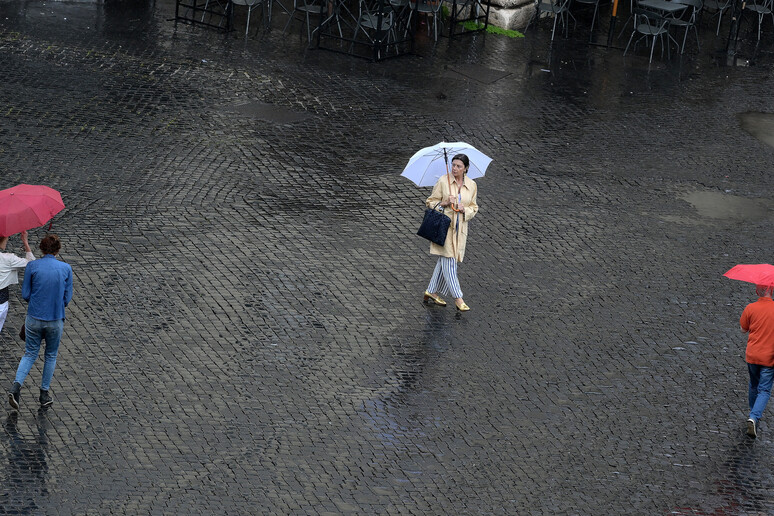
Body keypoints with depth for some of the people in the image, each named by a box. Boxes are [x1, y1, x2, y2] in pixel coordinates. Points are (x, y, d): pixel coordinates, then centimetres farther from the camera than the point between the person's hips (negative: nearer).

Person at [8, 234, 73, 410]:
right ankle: (44, 394, 22)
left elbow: (25, 295, -2)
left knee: (30, 354, 14)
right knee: (51, 356, 17)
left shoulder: (32, 266, -6)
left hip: (34, 318, 0)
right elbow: (67, 298, -1)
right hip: (55, 321, 0)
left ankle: (16, 385, -7)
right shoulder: (66, 269, -5)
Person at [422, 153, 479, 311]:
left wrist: (465, 209, -9)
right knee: (449, 261, -8)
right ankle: (458, 298, -6)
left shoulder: (472, 185, 5)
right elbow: (430, 202, 1)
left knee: (445, 261, 8)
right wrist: (444, 203, -16)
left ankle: (431, 292, 22)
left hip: (460, 228, 4)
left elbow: (474, 208, 12)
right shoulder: (443, 181, -4)